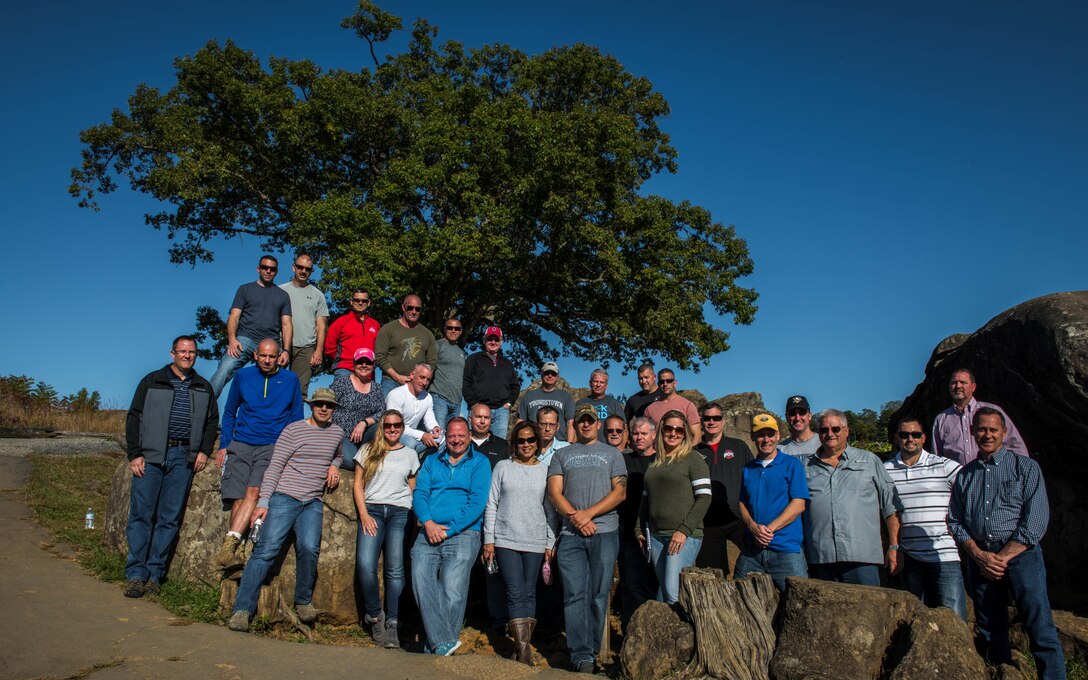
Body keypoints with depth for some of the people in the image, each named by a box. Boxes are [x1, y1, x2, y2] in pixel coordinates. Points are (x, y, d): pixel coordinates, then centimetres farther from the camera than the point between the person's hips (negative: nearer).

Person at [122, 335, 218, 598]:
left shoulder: (203, 387, 14)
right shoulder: (152, 381, 7)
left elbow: (212, 421, 19)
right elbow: (134, 418, 4)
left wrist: (204, 451, 6)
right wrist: (135, 454, -4)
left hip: (183, 458, 2)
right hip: (151, 455, -2)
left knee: (170, 517, 2)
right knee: (141, 514, -3)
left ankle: (155, 574, 8)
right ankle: (136, 574, 3)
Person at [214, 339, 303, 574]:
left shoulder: (290, 380, 7)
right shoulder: (243, 376, 10)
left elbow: (296, 418, 13)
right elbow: (229, 412, 18)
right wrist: (224, 445, 10)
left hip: (273, 447, -1)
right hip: (241, 446, 2)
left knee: (254, 492, -22)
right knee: (238, 498, -10)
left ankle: (229, 544, -26)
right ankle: (238, 553, -9)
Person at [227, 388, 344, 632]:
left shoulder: (337, 433, 14)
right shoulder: (293, 430, 1)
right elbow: (274, 467, -1)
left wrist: (334, 466, 12)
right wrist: (263, 501, -8)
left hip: (313, 502, 3)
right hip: (284, 497, -2)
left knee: (309, 548, -18)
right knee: (267, 549, -12)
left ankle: (303, 601, 3)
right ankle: (243, 609, -6)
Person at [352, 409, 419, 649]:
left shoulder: (410, 455, 17)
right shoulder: (368, 450, 14)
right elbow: (358, 485, 11)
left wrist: (410, 516, 3)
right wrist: (364, 514, -2)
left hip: (399, 512, 1)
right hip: (372, 509, 0)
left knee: (395, 569, -10)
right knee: (365, 564, -19)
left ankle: (392, 623, -3)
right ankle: (375, 614, 1)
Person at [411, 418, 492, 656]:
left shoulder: (479, 463, 8)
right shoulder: (432, 461, 19)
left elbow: (477, 501, -4)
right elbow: (419, 493, 8)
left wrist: (448, 529, -11)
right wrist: (428, 523, -10)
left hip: (463, 534, -3)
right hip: (429, 534, 3)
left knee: (452, 592, -14)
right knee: (421, 583, -17)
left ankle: (437, 645, 4)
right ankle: (445, 642, -15)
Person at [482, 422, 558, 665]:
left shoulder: (545, 471, 7)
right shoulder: (502, 467, 6)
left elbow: (551, 510, 8)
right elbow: (491, 504, 5)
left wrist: (551, 543, 3)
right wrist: (489, 539, 1)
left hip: (535, 542, 1)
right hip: (506, 540, -1)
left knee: (529, 594, 5)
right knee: (515, 593, -8)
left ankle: (525, 644, 13)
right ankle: (524, 649, -9)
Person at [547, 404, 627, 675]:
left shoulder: (612, 454, 13)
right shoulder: (561, 455, 16)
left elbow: (620, 492, 2)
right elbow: (554, 492, 5)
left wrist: (588, 513, -9)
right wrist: (575, 518, -10)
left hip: (605, 533, 0)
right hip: (571, 535, 1)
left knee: (598, 595, 1)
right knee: (575, 595, -5)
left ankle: (591, 651, 11)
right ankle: (581, 655, -3)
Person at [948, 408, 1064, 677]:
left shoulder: (1025, 467, 5)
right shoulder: (964, 475, 15)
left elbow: (1036, 519, -4)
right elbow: (955, 521, 11)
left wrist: (1004, 557, -10)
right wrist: (980, 556, -5)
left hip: (1020, 554, -3)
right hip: (979, 557, 4)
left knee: (1040, 628, -10)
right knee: (990, 633, 6)